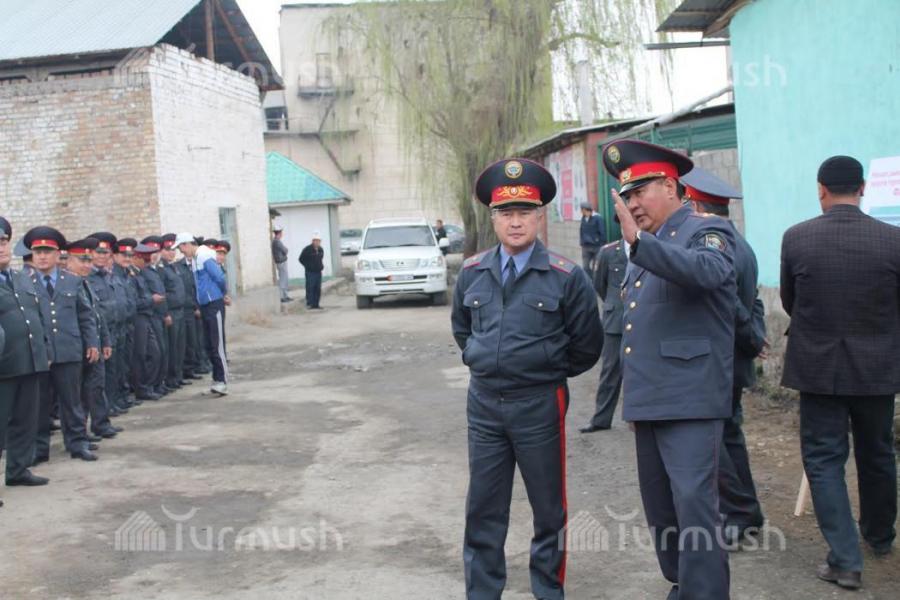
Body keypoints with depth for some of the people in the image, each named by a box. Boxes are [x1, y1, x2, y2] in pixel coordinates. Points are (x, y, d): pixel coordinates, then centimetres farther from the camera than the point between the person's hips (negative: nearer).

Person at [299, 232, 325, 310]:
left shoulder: (321, 249, 8)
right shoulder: (307, 249, -10)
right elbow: (301, 259, -3)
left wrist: (321, 266, 11)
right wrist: (308, 266, -4)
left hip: (318, 271, 6)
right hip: (310, 272, -6)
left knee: (318, 289, 6)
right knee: (310, 288, -10)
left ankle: (316, 304, 12)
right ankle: (309, 304, -6)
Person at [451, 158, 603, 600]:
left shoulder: (565, 276, -9)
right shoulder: (472, 273, 4)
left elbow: (586, 345, 0)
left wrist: (546, 373, 6)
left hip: (539, 405, -3)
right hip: (483, 402, 4)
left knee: (548, 508, 9)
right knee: (483, 509, 10)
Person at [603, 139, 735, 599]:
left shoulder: (707, 231, -5)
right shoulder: (645, 251, 19)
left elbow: (709, 271, -30)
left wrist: (639, 242, -38)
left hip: (689, 401, -9)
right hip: (647, 401, 9)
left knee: (694, 507, -12)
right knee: (660, 510, 14)